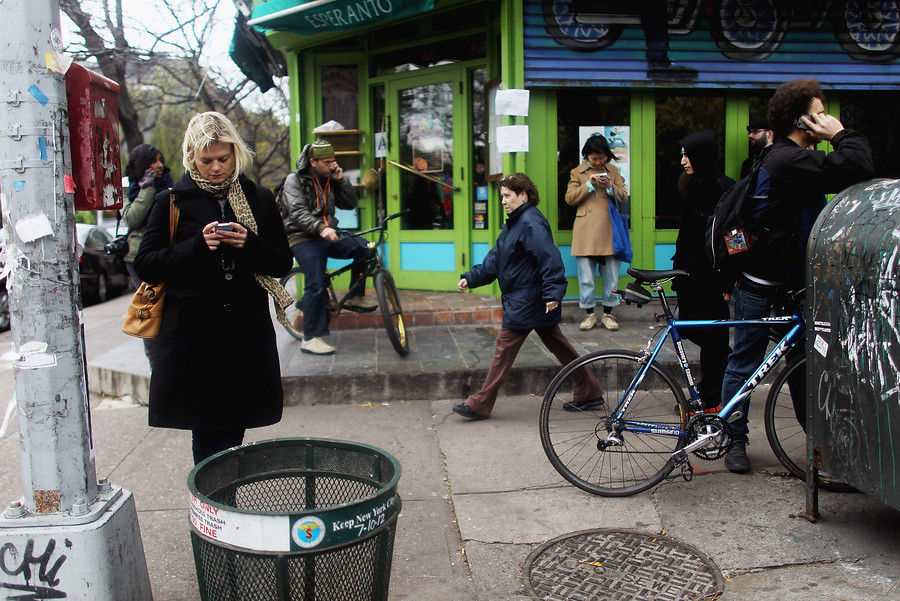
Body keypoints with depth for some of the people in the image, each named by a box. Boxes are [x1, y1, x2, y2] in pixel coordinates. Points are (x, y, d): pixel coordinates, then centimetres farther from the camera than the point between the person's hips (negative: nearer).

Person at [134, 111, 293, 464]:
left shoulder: (258, 199, 10)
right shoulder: (173, 201, 4)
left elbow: (283, 263, 10)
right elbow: (145, 265, 0)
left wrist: (250, 245, -10)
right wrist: (197, 246, -14)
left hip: (247, 333, 2)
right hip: (193, 335, -2)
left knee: (233, 430, 5)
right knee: (208, 437, 0)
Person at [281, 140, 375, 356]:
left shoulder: (329, 180, 14)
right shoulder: (295, 180, -5)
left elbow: (350, 204, 11)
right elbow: (298, 212, -20)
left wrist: (341, 180, -3)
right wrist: (321, 228, -37)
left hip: (328, 234, 6)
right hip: (304, 239, -6)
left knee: (364, 248, -14)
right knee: (316, 285, -16)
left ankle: (354, 297, 2)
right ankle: (311, 338, -7)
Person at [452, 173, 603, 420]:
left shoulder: (531, 223, -17)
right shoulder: (514, 224, 16)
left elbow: (549, 258, -25)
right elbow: (495, 258, 18)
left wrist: (553, 293, -30)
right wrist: (471, 278, 11)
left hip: (526, 302, -11)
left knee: (504, 349, -4)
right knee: (558, 345, 14)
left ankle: (480, 405, 3)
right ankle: (590, 392, 23)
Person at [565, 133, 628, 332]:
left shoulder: (614, 171, 14)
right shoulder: (577, 172, 9)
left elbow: (624, 198, 10)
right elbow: (569, 198, 1)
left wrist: (610, 186, -9)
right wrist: (589, 185, -11)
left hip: (609, 230, 2)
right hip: (586, 233, -1)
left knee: (611, 275, 4)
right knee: (586, 277, 0)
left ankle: (608, 313, 16)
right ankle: (589, 313, 12)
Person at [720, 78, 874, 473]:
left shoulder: (788, 157, 13)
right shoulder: (788, 160, -20)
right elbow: (858, 171, -28)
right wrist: (843, 135, -13)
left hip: (792, 284, 10)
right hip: (760, 288, -10)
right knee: (744, 364, 3)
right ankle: (734, 440, 14)